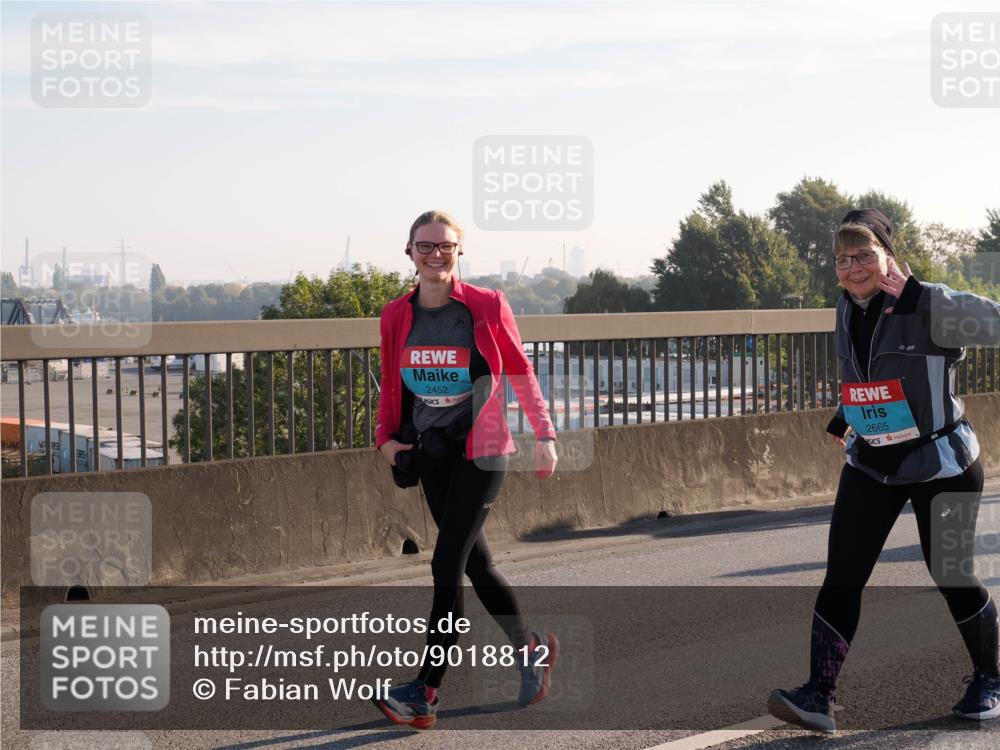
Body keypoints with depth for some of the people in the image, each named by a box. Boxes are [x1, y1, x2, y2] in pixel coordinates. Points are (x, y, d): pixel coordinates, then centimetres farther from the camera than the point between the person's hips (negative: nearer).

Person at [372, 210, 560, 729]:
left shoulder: (487, 307, -8)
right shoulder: (396, 316, 3)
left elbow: (520, 371, 2)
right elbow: (391, 384, 15)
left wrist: (544, 435, 1)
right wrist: (385, 436, 1)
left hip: (480, 451, -5)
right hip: (430, 453, 5)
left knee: (447, 565, -13)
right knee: (476, 563, 13)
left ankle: (425, 694, -13)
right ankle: (531, 650, 34)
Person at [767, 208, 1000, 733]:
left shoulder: (930, 305, -18)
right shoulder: (847, 310, 3)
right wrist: (845, 415, 18)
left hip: (941, 463, -5)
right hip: (870, 464, 5)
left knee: (952, 575, 5)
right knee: (841, 576, -6)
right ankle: (818, 695, -7)